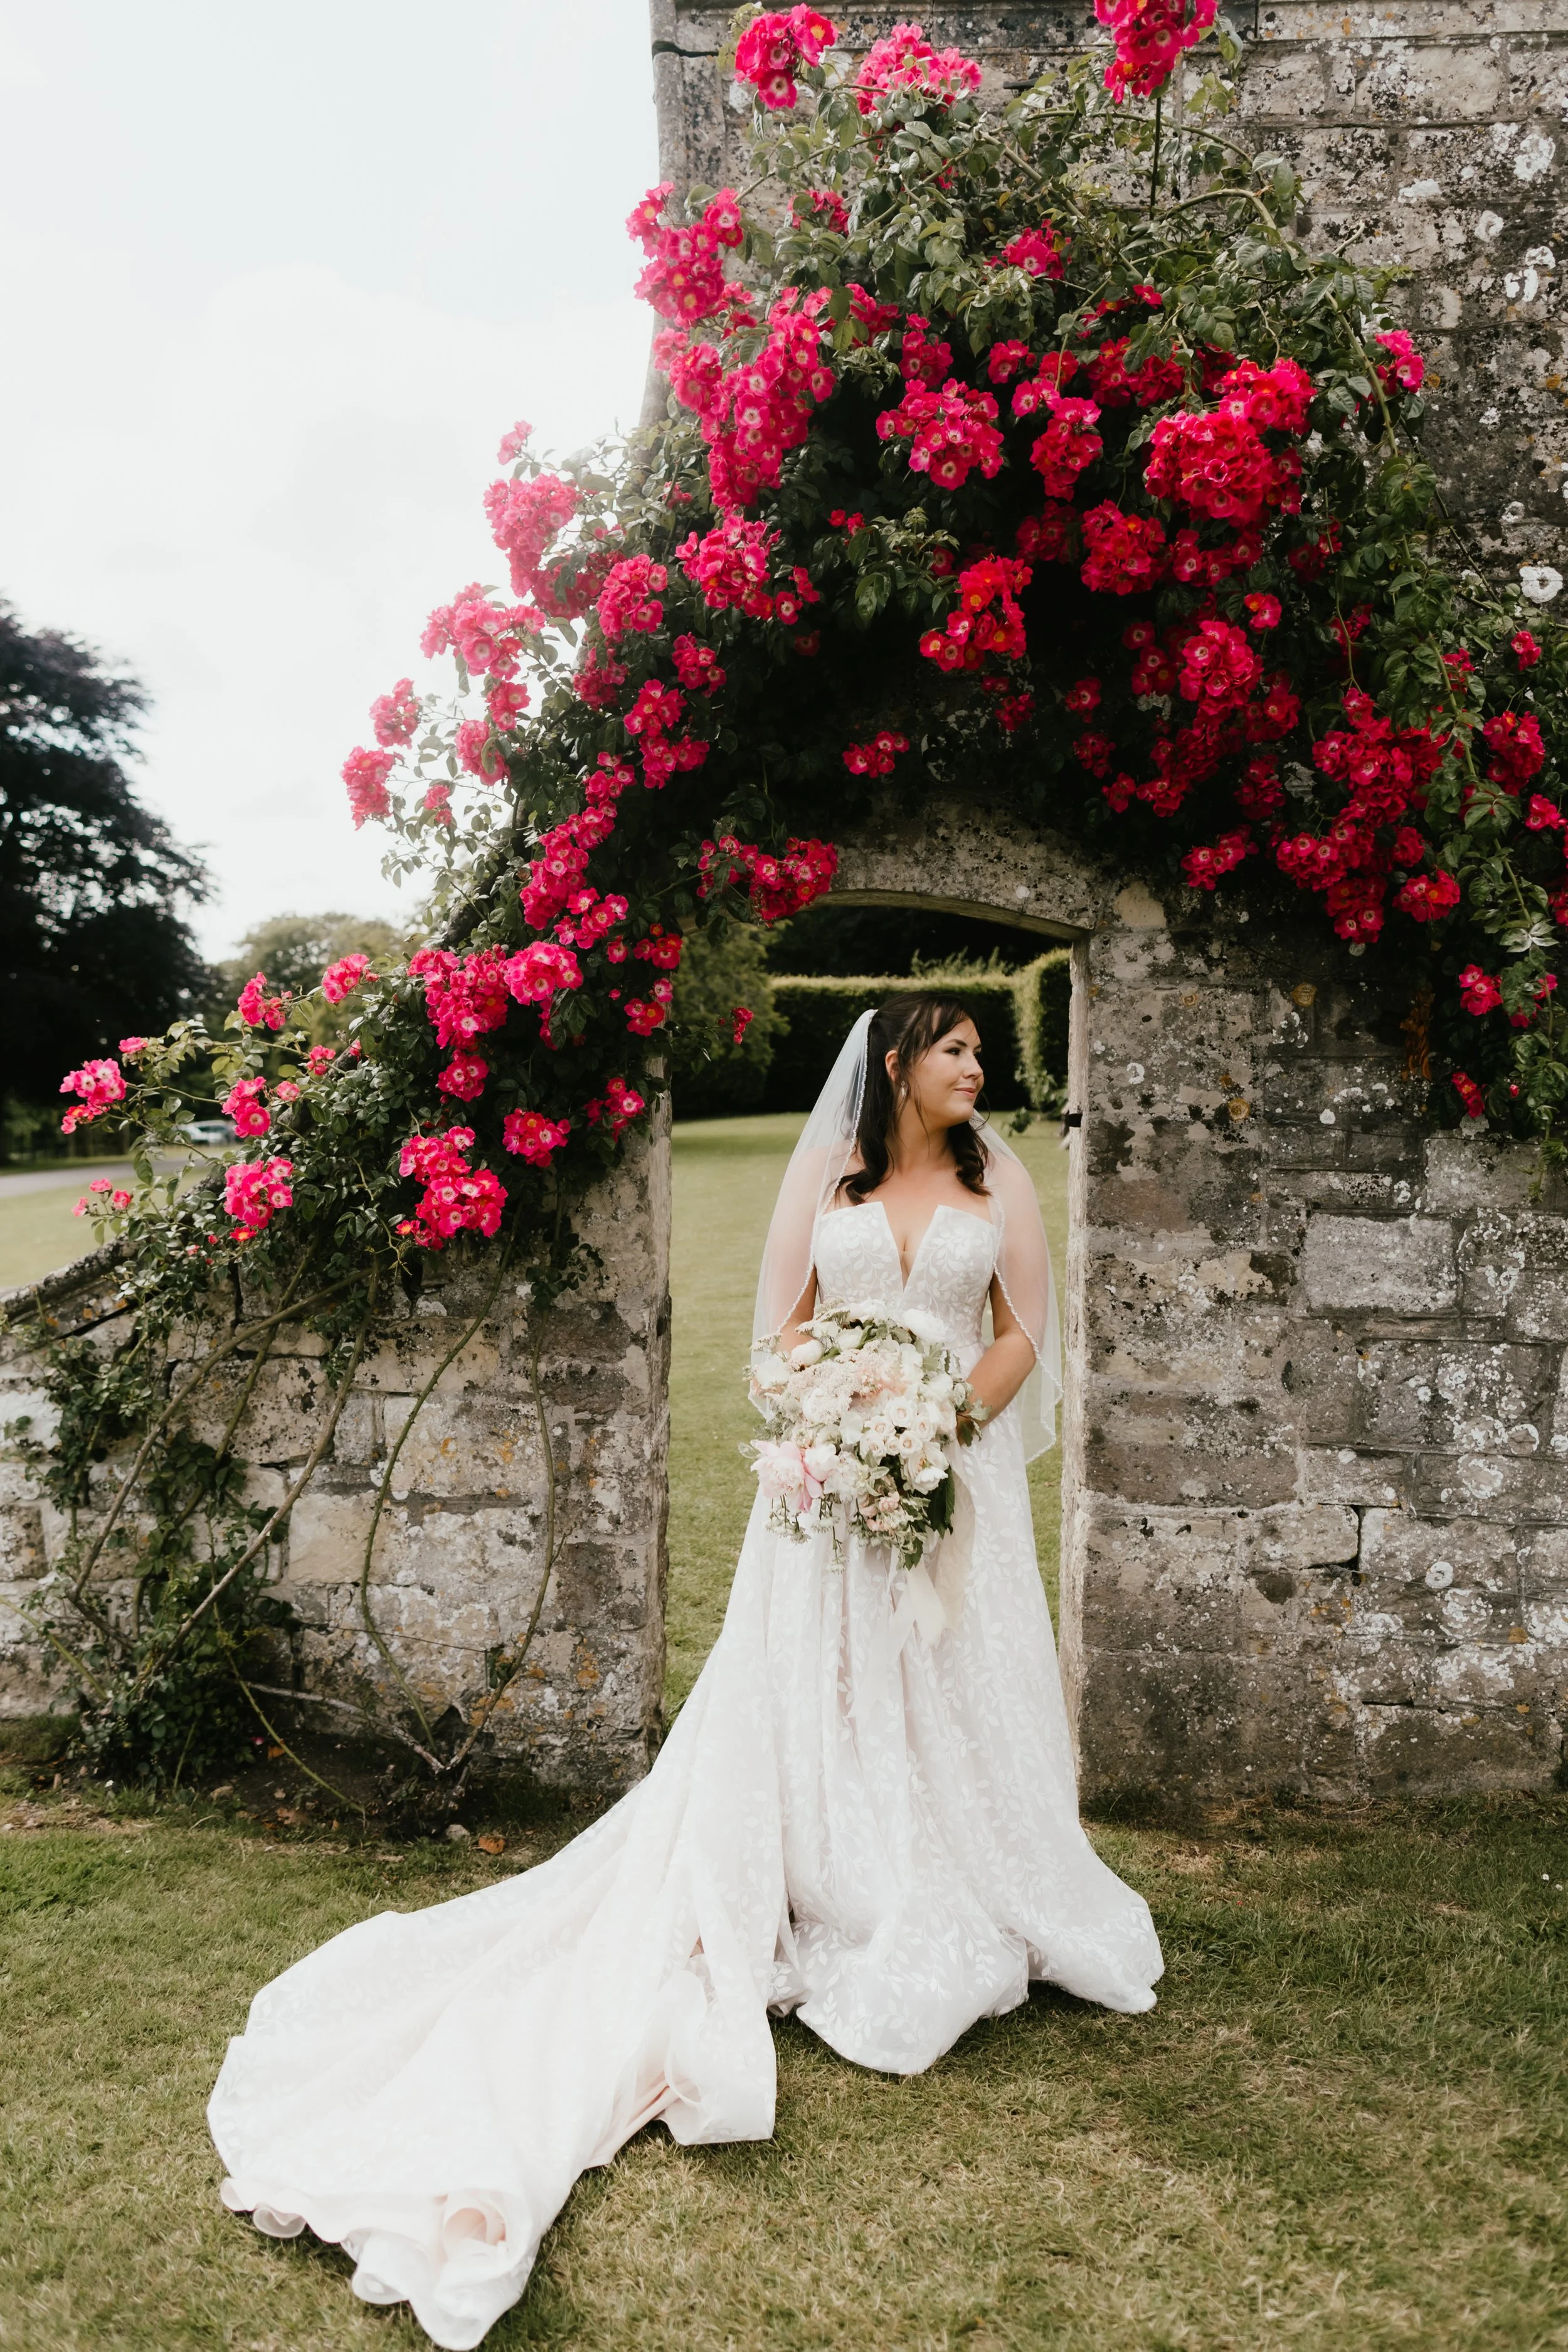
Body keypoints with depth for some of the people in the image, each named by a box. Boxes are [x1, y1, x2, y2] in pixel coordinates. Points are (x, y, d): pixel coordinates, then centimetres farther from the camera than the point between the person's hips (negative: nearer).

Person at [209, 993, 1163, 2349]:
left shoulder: (998, 1180, 8)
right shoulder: (825, 1171, 5)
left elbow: (1024, 1333, 5)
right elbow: (782, 1325, 4)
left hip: (961, 1472, 1)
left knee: (958, 1696, 5)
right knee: (821, 1695, 1)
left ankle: (963, 1933, 22)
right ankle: (847, 1940, 13)